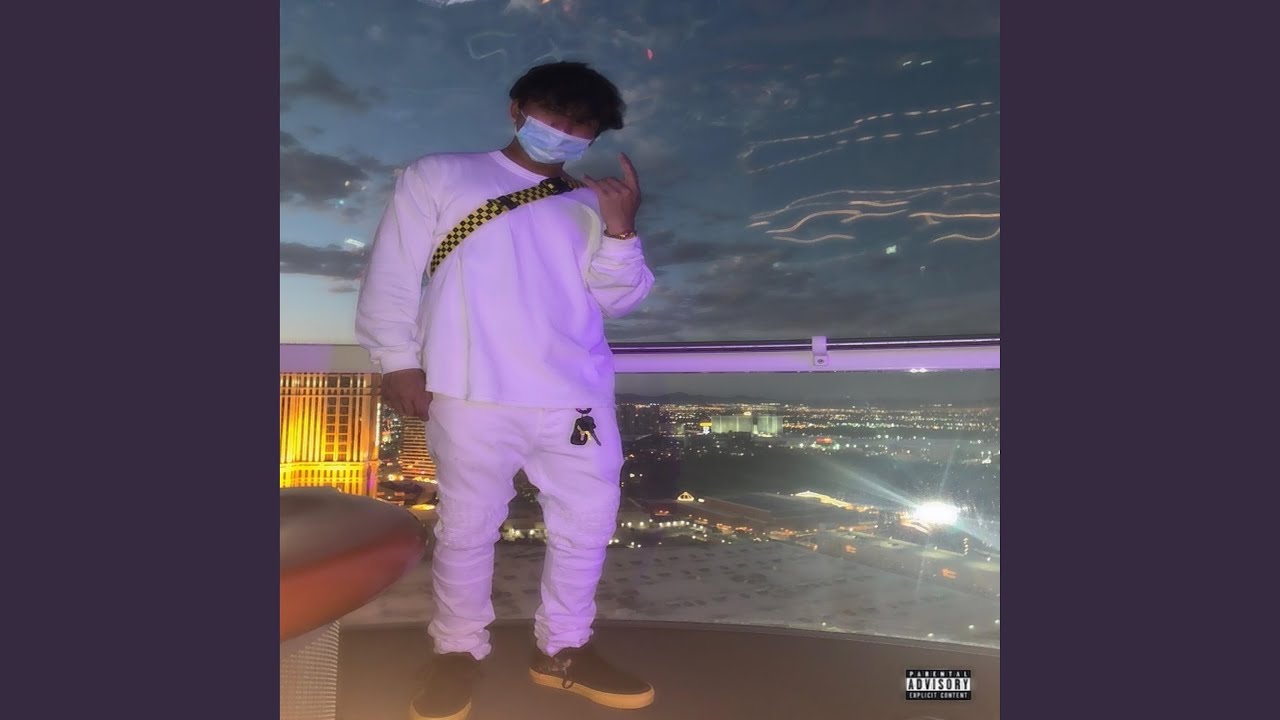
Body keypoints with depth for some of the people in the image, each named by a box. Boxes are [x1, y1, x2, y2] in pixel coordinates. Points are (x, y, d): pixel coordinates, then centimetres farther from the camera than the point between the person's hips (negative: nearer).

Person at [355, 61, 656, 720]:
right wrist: (397, 360, -3)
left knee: (588, 523, 9)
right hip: (475, 395, -3)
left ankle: (562, 649, 29)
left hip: (578, 398, 4)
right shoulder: (438, 177, 10)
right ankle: (457, 649, 28)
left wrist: (621, 228, -6)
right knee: (467, 527, 6)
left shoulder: (590, 204, 16)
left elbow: (616, 299, 9)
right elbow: (392, 274, 5)